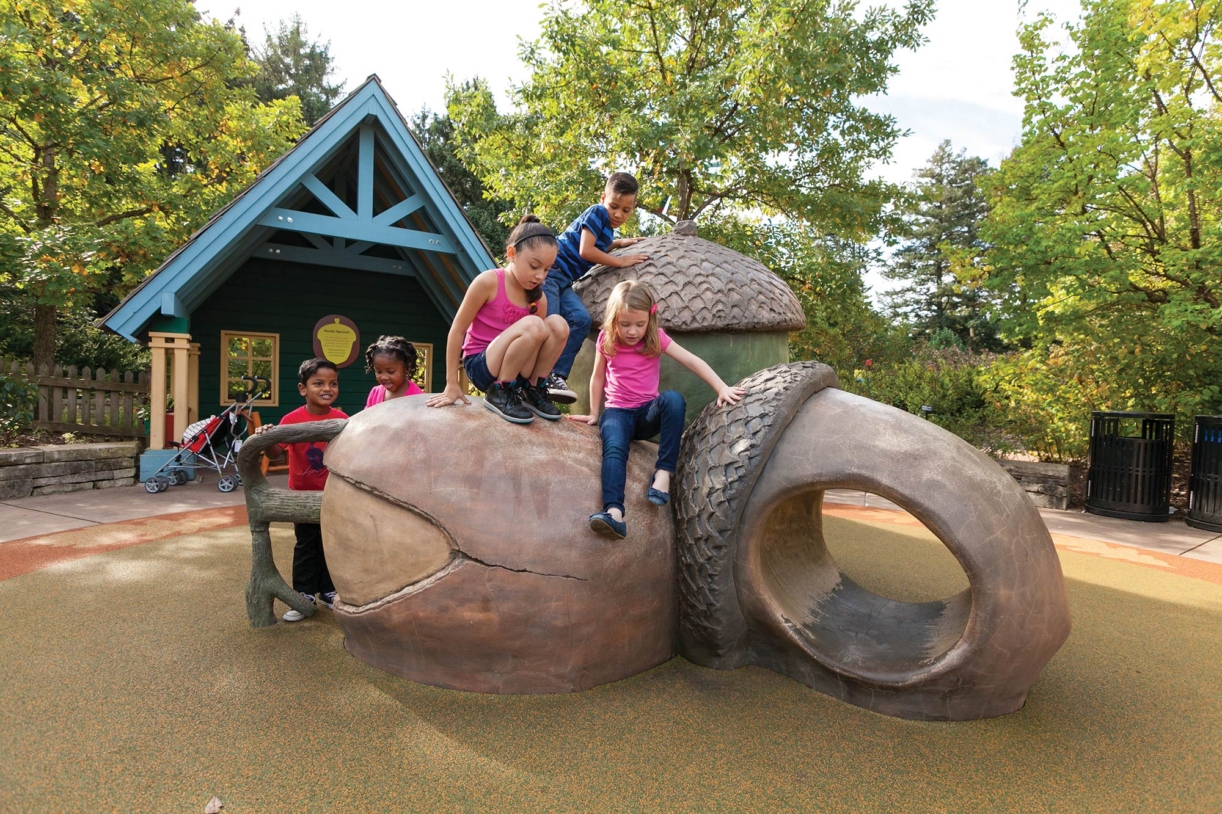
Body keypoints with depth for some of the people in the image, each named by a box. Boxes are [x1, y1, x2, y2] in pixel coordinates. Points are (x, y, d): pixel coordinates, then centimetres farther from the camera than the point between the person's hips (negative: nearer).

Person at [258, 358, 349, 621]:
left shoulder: (341, 419, -6)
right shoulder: (293, 420, -14)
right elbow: (275, 454, -17)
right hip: (303, 494, -2)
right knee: (306, 546, 9)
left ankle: (328, 591, 28)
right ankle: (304, 595, 21)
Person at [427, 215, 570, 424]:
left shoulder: (538, 298, 0)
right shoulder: (488, 282, -16)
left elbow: (538, 340, 8)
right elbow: (457, 330, -12)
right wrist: (452, 384, -11)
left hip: (515, 370, 5)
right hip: (480, 366, -5)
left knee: (557, 324, -17)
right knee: (533, 325, -30)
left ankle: (533, 391, -3)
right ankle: (499, 392, -13)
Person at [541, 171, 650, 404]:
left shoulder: (607, 227, 20)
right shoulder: (597, 212, -6)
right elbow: (585, 251, -15)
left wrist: (619, 242, 32)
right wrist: (620, 261, -6)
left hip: (564, 279, 8)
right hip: (549, 269, -8)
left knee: (581, 319, -12)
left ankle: (556, 376, -16)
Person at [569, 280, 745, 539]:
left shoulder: (656, 338, -2)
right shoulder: (606, 341, 0)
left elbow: (693, 362, -9)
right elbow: (598, 378, 12)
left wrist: (722, 388, -19)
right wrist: (594, 414, 14)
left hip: (648, 413, 1)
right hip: (617, 411, 0)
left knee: (673, 399, -33)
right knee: (614, 448, -33)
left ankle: (663, 471, -28)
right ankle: (614, 513, -51)